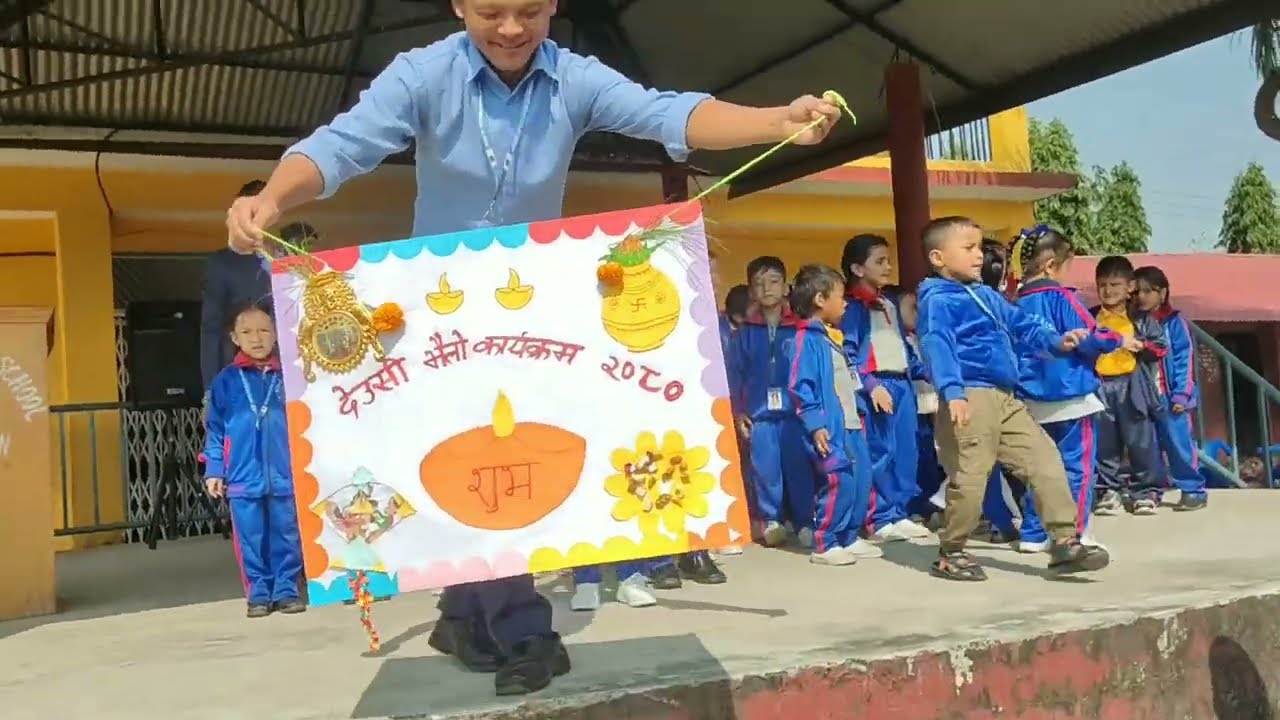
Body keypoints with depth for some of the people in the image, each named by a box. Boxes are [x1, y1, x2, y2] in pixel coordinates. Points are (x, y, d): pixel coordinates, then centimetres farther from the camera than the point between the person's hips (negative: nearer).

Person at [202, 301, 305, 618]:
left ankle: (287, 591, 19)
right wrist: (214, 471, 2)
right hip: (243, 476, 0)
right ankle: (259, 594, 18)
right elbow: (215, 429, 6)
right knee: (252, 541, 7)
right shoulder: (226, 380, 2)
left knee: (287, 537, 8)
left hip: (285, 475, 0)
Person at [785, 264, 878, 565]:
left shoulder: (829, 339, 19)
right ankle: (825, 545, -2)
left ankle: (849, 538, 22)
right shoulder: (805, 339, -11)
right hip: (830, 428, -10)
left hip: (851, 425, 10)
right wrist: (815, 424, -23)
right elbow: (799, 386, -19)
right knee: (838, 482, -13)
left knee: (861, 479, 10)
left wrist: (858, 412, 22)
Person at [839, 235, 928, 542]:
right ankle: (882, 520, 2)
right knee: (879, 454, -5)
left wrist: (924, 371, 16)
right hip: (875, 387, -8)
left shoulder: (889, 304, 19)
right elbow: (847, 354, -14)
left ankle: (900, 514, 17)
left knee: (906, 452, 8)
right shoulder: (851, 306, -6)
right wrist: (870, 385, -21)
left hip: (902, 384, 8)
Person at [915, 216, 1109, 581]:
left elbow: (1021, 325, 26)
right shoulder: (937, 299, -8)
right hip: (971, 399, -9)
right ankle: (950, 553, 12)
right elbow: (937, 346, -21)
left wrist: (1056, 340, 8)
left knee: (1046, 461, 6)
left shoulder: (987, 296, 20)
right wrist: (952, 391, -34)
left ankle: (1065, 542, 11)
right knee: (970, 479, -5)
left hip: (1005, 400, 9)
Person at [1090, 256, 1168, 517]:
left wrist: (1140, 345, -13)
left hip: (1132, 385, -1)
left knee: (1140, 442, 1)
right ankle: (1108, 490, 17)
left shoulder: (1142, 318, 5)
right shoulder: (1090, 319, 8)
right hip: (1100, 387, 2)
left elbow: (1161, 346, 2)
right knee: (1104, 444, 7)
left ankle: (1146, 491, 12)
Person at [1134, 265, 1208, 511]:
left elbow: (1185, 359, -6)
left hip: (1170, 397, -4)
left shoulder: (1174, 322, -3)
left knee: (1179, 444, -3)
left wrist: (1182, 393, -13)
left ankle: (1194, 490, 7)